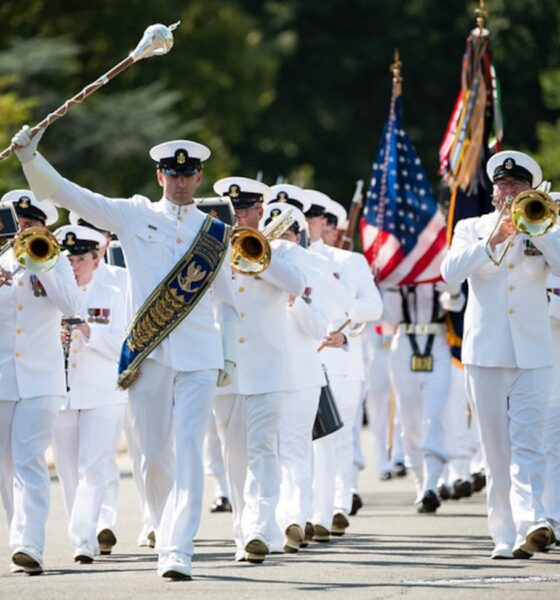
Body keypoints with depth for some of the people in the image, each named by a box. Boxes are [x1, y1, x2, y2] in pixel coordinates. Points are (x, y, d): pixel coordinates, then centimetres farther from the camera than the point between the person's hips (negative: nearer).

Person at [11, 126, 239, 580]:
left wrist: (229, 356, 10)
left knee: (188, 451, -12)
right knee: (155, 456, 4)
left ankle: (179, 551, -16)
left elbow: (226, 300, 17)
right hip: (148, 355, 0)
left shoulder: (215, 232, 11)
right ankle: (166, 538, 23)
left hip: (199, 358, 0)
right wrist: (30, 156, -9)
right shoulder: (133, 216, 7)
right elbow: (64, 192, 4)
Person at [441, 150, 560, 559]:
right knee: (497, 449, 2)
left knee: (527, 444, -14)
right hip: (486, 353, 1)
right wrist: (492, 241, -17)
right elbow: (451, 272, -6)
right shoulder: (472, 229, 12)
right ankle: (506, 537, 3)